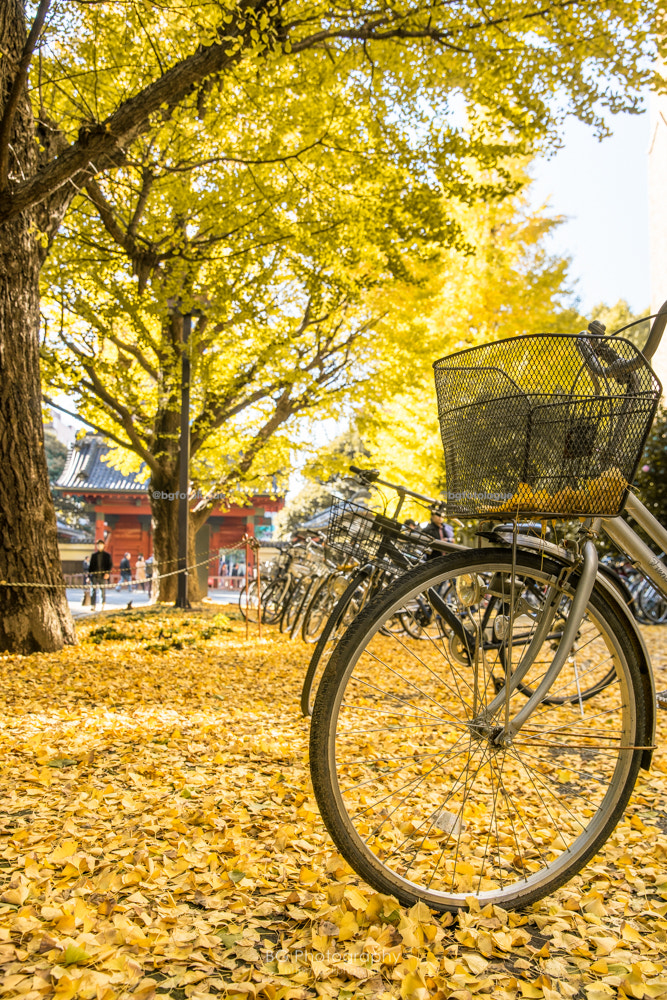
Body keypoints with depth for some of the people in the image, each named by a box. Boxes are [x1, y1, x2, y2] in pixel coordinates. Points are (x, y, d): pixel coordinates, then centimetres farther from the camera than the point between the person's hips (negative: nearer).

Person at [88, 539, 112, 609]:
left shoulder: (107, 555, 8)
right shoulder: (93, 555, 13)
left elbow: (110, 565, 3)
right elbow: (90, 566, 14)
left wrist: (108, 573, -13)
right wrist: (89, 575, 8)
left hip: (103, 576, -1)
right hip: (94, 576, 1)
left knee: (103, 592, 5)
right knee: (93, 591, -11)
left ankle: (103, 605, 25)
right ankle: (92, 606, -11)